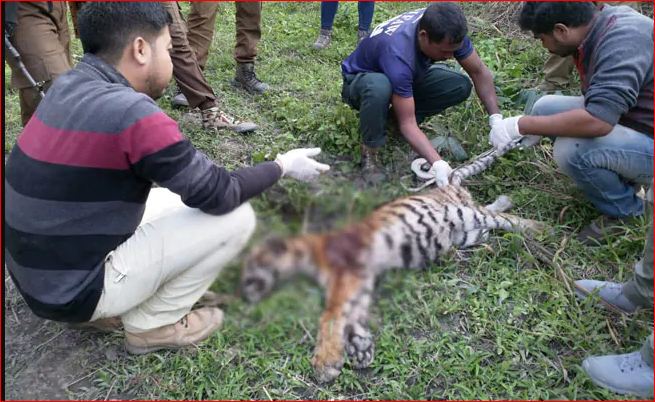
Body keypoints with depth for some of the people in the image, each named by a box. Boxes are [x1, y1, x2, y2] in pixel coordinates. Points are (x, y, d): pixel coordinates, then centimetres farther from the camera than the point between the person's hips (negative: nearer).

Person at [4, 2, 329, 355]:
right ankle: (153, 325, 6)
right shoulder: (132, 114, -25)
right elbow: (220, 196, -15)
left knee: (176, 200, 22)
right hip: (74, 289, -8)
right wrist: (283, 166, -3)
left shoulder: (68, 86, 0)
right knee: (236, 217, -9)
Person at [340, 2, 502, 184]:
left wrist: (496, 118, -21)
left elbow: (479, 72, -11)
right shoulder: (398, 55, -41)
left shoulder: (446, 32, -23)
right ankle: (369, 154, -19)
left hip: (406, 77, 6)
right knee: (380, 88, -43)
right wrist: (438, 164, -46)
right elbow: (408, 123, -38)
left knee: (461, 86, -16)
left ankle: (397, 115, 2)